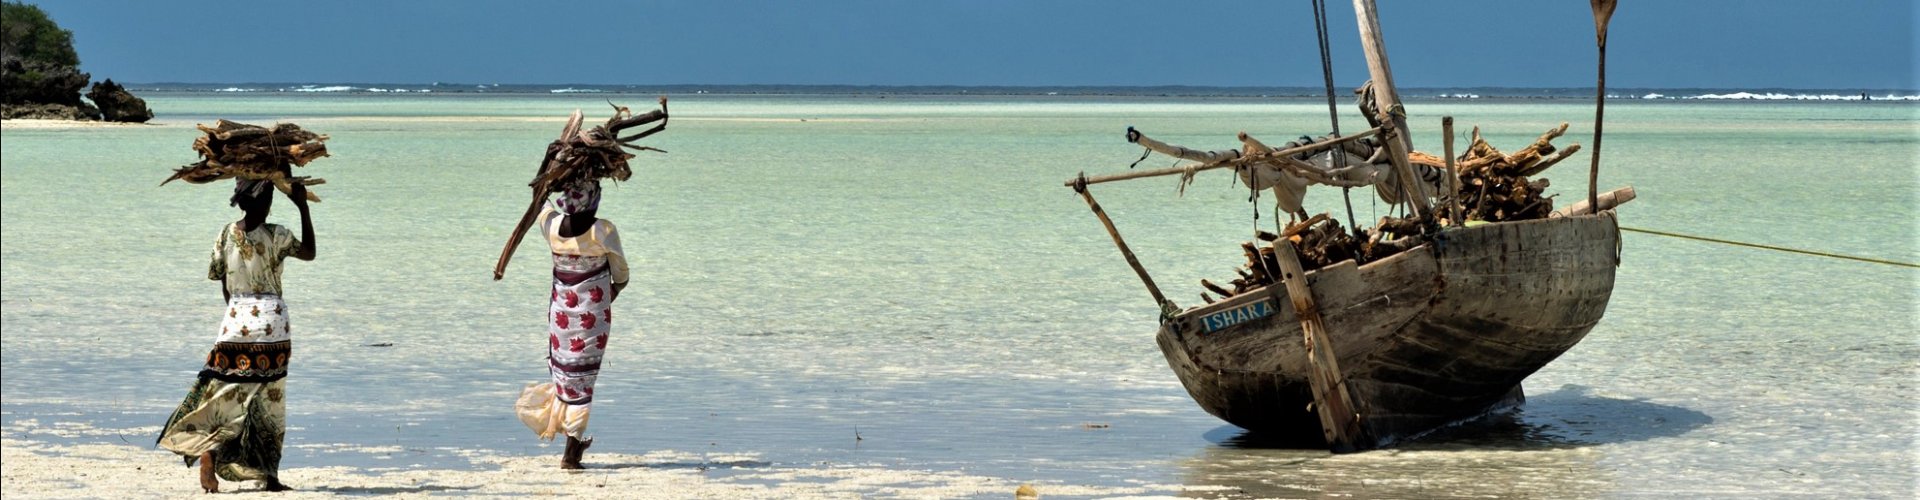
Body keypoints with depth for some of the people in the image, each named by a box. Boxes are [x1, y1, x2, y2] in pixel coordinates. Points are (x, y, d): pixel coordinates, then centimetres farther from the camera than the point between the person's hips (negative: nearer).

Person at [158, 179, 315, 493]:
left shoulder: (226, 235, 3)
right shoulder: (276, 235, -6)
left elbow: (222, 281, 8)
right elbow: (309, 252, 10)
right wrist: (303, 207, 9)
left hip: (235, 320, 2)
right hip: (271, 322, -2)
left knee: (227, 397, 4)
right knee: (269, 402, 6)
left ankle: (207, 451, -21)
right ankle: (270, 476, 8)